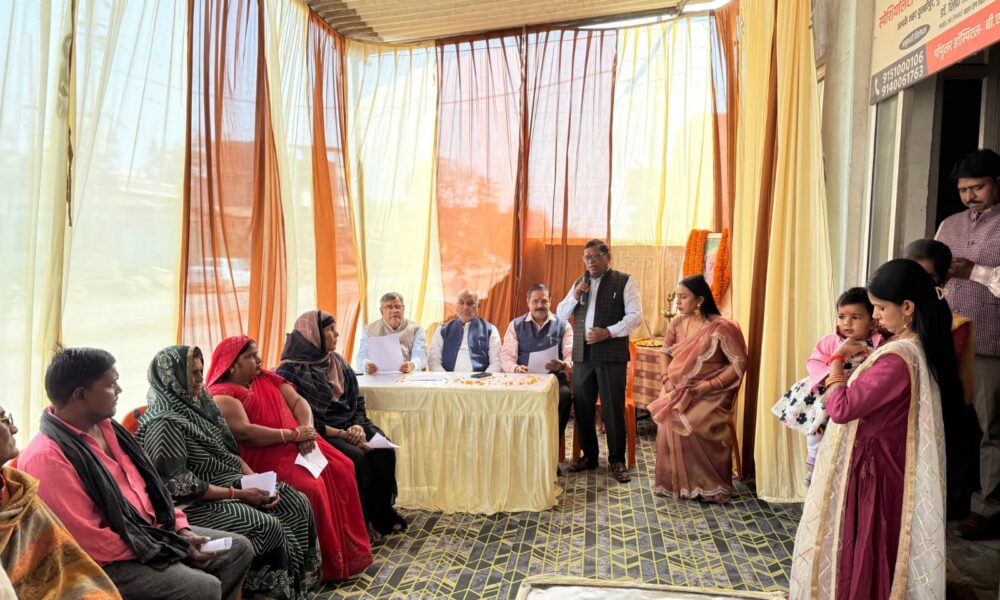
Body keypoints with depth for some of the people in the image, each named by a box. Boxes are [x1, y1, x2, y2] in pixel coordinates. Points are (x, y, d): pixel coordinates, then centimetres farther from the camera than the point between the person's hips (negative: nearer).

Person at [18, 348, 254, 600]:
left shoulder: (105, 426, 8)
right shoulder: (47, 457, -21)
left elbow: (147, 485, 15)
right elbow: (91, 543, -23)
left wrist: (181, 529, 3)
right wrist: (165, 550, -17)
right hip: (109, 563, -9)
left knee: (239, 548, 7)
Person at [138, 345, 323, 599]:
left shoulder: (199, 405, 10)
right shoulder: (165, 422, -17)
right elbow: (179, 485, -22)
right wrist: (239, 494, -21)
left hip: (233, 485, 9)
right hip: (199, 504, -9)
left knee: (298, 504, -5)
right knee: (270, 527, -24)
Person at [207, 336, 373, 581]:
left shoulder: (267, 378, 17)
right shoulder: (222, 395, -8)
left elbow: (297, 401, 9)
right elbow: (244, 432, -22)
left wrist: (307, 429, -12)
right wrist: (292, 434, -20)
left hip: (298, 445, 8)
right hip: (265, 456, -8)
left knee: (341, 470, -3)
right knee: (311, 487, -27)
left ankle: (348, 550, 7)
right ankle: (326, 562, -11)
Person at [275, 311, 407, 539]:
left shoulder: (338, 363, 11)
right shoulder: (290, 372, -9)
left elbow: (357, 400, 12)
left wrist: (358, 426, -10)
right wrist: (341, 434, -20)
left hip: (351, 425, 6)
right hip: (320, 433, -6)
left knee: (385, 451, -18)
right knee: (356, 458, -29)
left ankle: (382, 514, -4)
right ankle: (361, 521, -11)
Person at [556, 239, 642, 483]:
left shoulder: (624, 281, 1)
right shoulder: (580, 283, 15)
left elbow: (635, 316, -7)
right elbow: (560, 314, 14)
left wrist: (608, 332, -18)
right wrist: (575, 296, -3)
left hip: (611, 354, -5)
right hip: (582, 354, 5)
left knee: (613, 408, -2)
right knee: (582, 407, 8)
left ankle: (617, 460, 11)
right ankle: (588, 455, 23)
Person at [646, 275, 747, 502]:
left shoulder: (721, 328, -12)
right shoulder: (677, 324, 5)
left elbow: (740, 363, -12)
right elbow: (665, 353, 18)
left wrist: (708, 386, -18)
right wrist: (667, 380, 0)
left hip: (707, 396, -4)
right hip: (677, 393, 5)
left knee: (694, 429, -25)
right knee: (669, 426, -19)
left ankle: (708, 488, -4)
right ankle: (673, 484, -3)